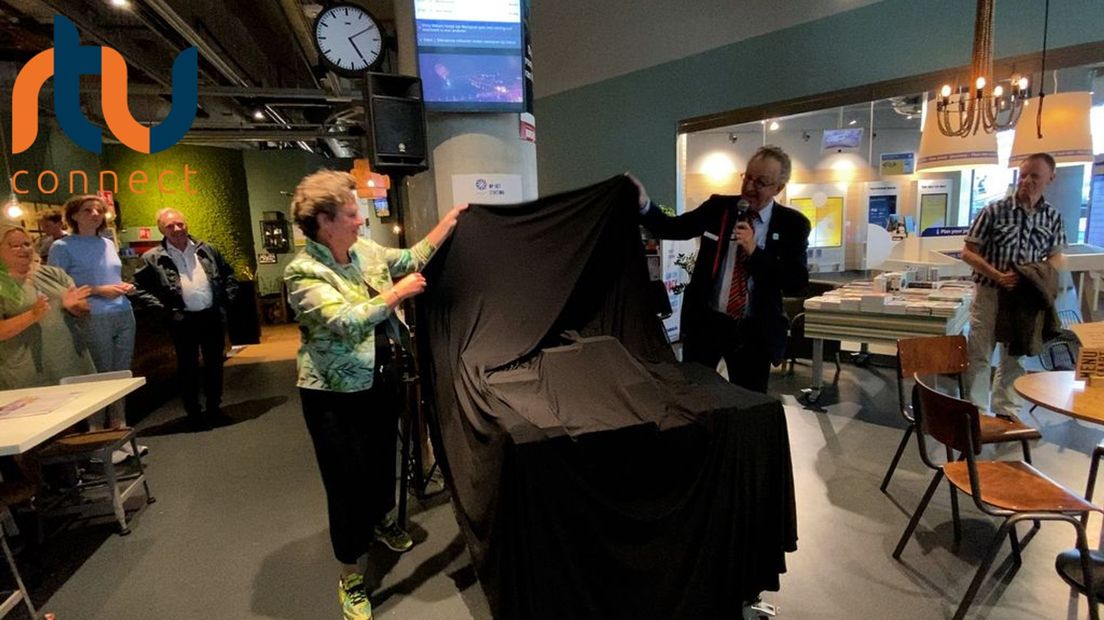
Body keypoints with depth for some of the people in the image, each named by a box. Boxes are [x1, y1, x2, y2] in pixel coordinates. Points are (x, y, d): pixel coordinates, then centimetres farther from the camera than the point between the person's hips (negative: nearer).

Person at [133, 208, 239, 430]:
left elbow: (228, 275, 16)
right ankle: (194, 414, 17)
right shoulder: (152, 258, -1)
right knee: (188, 367, 5)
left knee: (214, 363, 11)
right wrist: (162, 308, -7)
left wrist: (227, 299, 6)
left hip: (213, 315, 3)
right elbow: (140, 287, 0)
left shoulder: (206, 250, 8)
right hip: (183, 320, -3)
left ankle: (215, 408, 25)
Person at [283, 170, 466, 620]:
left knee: (383, 457, 25)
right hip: (336, 395, -7)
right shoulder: (303, 272, -19)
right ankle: (351, 577, 23)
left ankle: (382, 520, 54)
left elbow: (411, 259, 12)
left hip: (383, 380, 7)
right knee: (347, 481, 3)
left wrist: (448, 222, 7)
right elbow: (346, 322, -30)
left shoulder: (365, 250, 2)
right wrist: (398, 293, -25)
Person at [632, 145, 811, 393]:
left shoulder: (792, 224, -3)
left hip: (754, 331, 0)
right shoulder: (718, 207, 1)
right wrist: (644, 203, -19)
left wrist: (755, 251, -20)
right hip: (705, 322, 1)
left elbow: (797, 282, -10)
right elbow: (671, 228, -1)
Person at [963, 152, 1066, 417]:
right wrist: (998, 276, -20)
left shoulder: (1053, 216, 2)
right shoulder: (995, 211, -9)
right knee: (979, 356, 2)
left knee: (1015, 358, 15)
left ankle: (1005, 410, 30)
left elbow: (1055, 255, 12)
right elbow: (968, 252, -8)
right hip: (990, 294, -4)